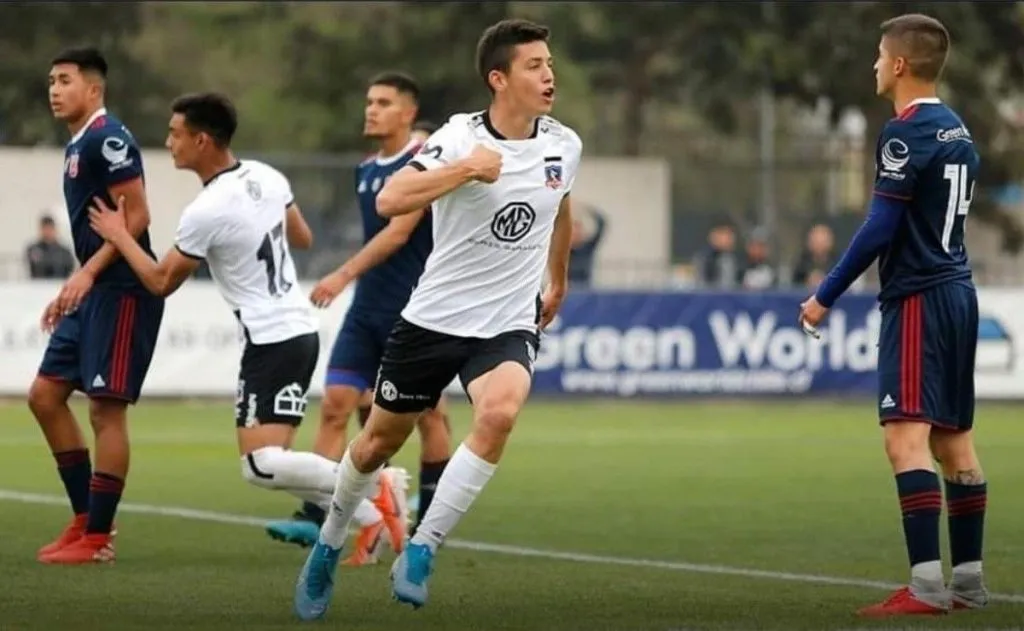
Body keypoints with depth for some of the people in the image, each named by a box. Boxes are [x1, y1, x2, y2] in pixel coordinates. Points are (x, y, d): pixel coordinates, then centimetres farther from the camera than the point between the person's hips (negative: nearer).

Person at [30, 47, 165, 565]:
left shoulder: (107, 139, -12)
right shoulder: (78, 146, 18)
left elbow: (137, 216, -18)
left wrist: (87, 274, -21)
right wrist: (72, 290, 22)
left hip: (121, 292, -10)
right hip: (94, 293, 10)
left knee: (106, 408, -6)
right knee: (45, 393, 9)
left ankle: (96, 537, 0)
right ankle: (85, 518, 14)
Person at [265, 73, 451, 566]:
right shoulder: (365, 171, 12)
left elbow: (399, 231, -20)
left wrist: (344, 275, -25)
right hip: (367, 310, 7)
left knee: (427, 413, 4)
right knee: (334, 404, -6)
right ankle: (315, 517, -11)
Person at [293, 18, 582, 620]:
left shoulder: (564, 145, 0)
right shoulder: (460, 137, -15)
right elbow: (390, 200, -30)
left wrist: (559, 283, 34)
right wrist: (468, 168, -35)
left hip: (509, 327, 2)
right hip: (433, 318, -2)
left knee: (499, 412, -29)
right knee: (380, 440, 12)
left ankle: (419, 553, -17)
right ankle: (329, 545, 40)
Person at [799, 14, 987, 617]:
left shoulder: (907, 133, -13)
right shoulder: (959, 131, 14)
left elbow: (880, 228, -17)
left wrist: (827, 297, -11)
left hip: (919, 297, -10)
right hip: (958, 291, 10)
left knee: (907, 436, -14)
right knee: (954, 438, 14)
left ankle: (928, 584, -21)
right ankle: (969, 578, 18)